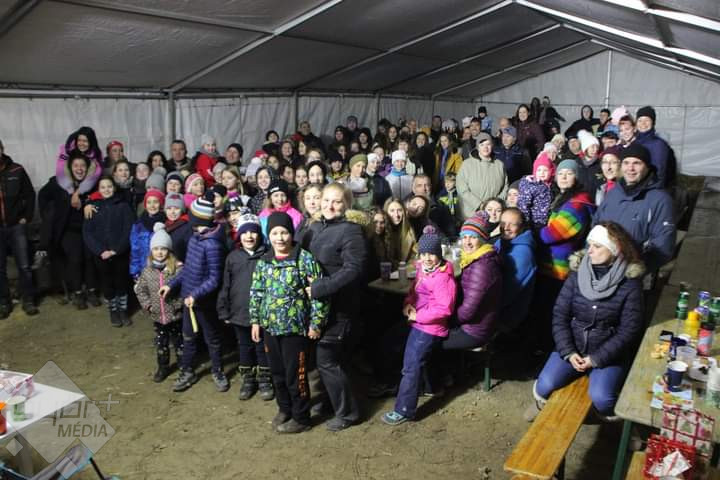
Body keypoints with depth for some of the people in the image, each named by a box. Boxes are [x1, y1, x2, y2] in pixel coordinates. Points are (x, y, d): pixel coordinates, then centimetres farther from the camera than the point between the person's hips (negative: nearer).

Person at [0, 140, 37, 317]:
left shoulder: (17, 170, -2)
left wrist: (27, 217, 0)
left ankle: (28, 300, 15)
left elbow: (30, 194, 5)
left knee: (24, 266, 3)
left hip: (16, 226, 0)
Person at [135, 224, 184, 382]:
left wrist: (179, 304, -16)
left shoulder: (178, 268, -15)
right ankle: (163, 367, 36)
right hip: (157, 316, 3)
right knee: (161, 343, 17)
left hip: (175, 315, -3)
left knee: (178, 341, 11)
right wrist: (147, 304, -2)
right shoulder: (147, 271, -2)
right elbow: (140, 289, 8)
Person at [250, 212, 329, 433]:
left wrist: (316, 323, -13)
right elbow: (256, 293, 13)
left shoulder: (305, 259, -13)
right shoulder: (263, 262, 5)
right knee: (277, 372, 18)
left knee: (295, 374, 4)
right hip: (270, 327, 6)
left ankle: (301, 418, 21)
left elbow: (318, 293, -12)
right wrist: (255, 320, 11)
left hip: (296, 327, -5)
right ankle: (284, 408, 39)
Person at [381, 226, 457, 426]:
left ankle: (404, 410, 5)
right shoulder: (422, 269, 6)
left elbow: (444, 308, -25)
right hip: (417, 323, 9)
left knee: (412, 367, -5)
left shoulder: (443, 277, -21)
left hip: (430, 328, -9)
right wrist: (407, 305, -1)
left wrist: (418, 316, -19)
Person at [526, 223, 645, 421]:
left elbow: (629, 330, -11)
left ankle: (614, 418, 11)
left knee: (601, 398, -25)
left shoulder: (630, 282, -9)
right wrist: (568, 352, -14)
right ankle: (543, 400, 20)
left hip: (608, 353, -2)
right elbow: (559, 315, -2)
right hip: (572, 346, 2)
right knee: (544, 386, -17)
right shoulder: (578, 273, -2)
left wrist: (596, 358, -17)